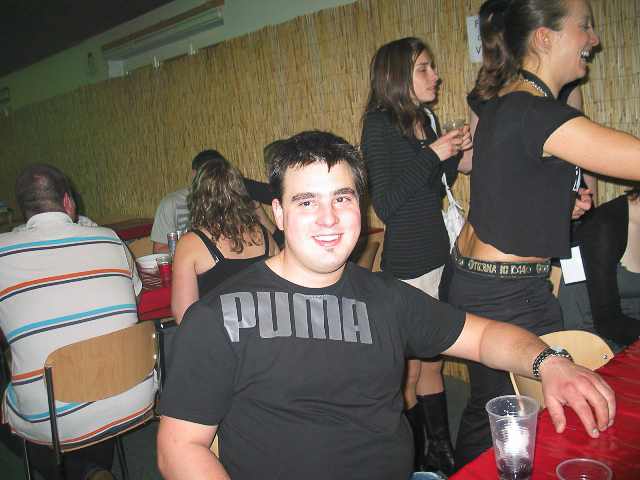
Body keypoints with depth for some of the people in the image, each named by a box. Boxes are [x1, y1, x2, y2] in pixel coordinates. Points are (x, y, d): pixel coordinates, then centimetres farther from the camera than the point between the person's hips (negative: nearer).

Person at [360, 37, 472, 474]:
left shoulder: (427, 119, 12)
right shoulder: (379, 126, -9)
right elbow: (385, 204, -17)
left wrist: (455, 152, 4)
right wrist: (432, 155, -15)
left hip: (439, 255, 7)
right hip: (407, 263, -7)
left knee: (432, 363, 17)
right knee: (410, 370, 5)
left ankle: (442, 456, 31)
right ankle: (415, 463, 23)